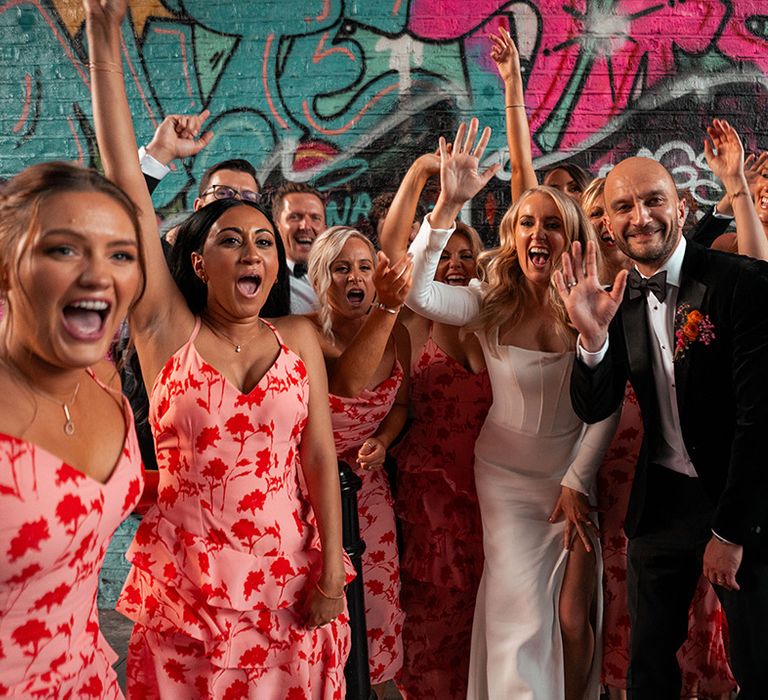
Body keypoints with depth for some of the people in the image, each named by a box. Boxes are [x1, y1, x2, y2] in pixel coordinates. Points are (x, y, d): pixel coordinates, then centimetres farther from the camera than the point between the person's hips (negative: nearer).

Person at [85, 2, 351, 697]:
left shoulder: (299, 339, 2)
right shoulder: (169, 332, -4)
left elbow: (320, 458, -1)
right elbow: (128, 189, -10)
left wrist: (331, 573, -7)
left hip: (288, 577, 1)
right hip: (186, 585, -1)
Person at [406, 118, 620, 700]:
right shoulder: (492, 303, -10)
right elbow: (416, 291, -27)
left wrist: (577, 481, -7)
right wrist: (450, 205, -34)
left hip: (576, 472, 0)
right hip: (508, 472, 0)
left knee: (573, 617, 6)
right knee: (522, 613, 2)